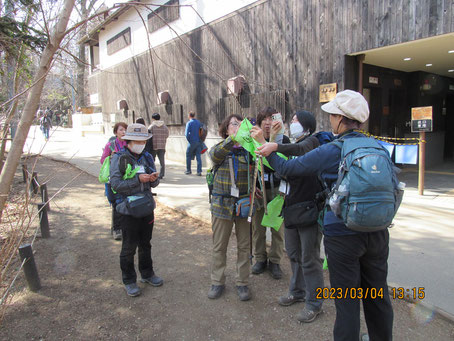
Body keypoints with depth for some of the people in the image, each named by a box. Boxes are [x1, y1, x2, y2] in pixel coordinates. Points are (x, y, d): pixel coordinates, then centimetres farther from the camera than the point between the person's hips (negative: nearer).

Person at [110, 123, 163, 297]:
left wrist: (154, 179, -14)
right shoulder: (119, 158, -9)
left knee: (145, 244, 19)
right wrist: (138, 179, -26)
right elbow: (116, 184, -17)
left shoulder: (147, 157, 5)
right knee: (129, 247, 6)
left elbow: (154, 184, 10)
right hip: (129, 210, -5)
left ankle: (147, 274, 37)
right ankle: (129, 281, 23)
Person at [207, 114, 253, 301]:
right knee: (219, 246, 11)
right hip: (222, 203, 0)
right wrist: (234, 138, -35)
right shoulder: (219, 148, 0)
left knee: (244, 245, 10)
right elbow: (215, 155, -23)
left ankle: (242, 283, 27)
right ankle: (217, 282, 29)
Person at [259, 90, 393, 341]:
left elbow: (287, 168, -4)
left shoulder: (330, 151, -12)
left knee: (347, 300, 9)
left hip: (343, 234, -5)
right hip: (377, 233, 6)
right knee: (378, 296, 21)